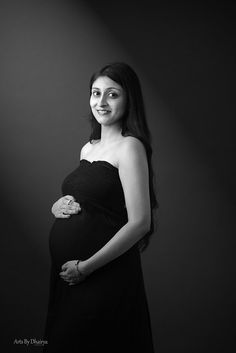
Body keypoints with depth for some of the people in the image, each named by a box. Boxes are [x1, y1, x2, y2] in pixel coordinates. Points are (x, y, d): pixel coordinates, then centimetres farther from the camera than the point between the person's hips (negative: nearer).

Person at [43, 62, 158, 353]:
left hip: (106, 275, -7)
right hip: (66, 274, 7)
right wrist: (58, 206, 0)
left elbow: (139, 223, -19)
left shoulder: (130, 146, -13)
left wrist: (86, 266, -16)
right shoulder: (87, 148, 10)